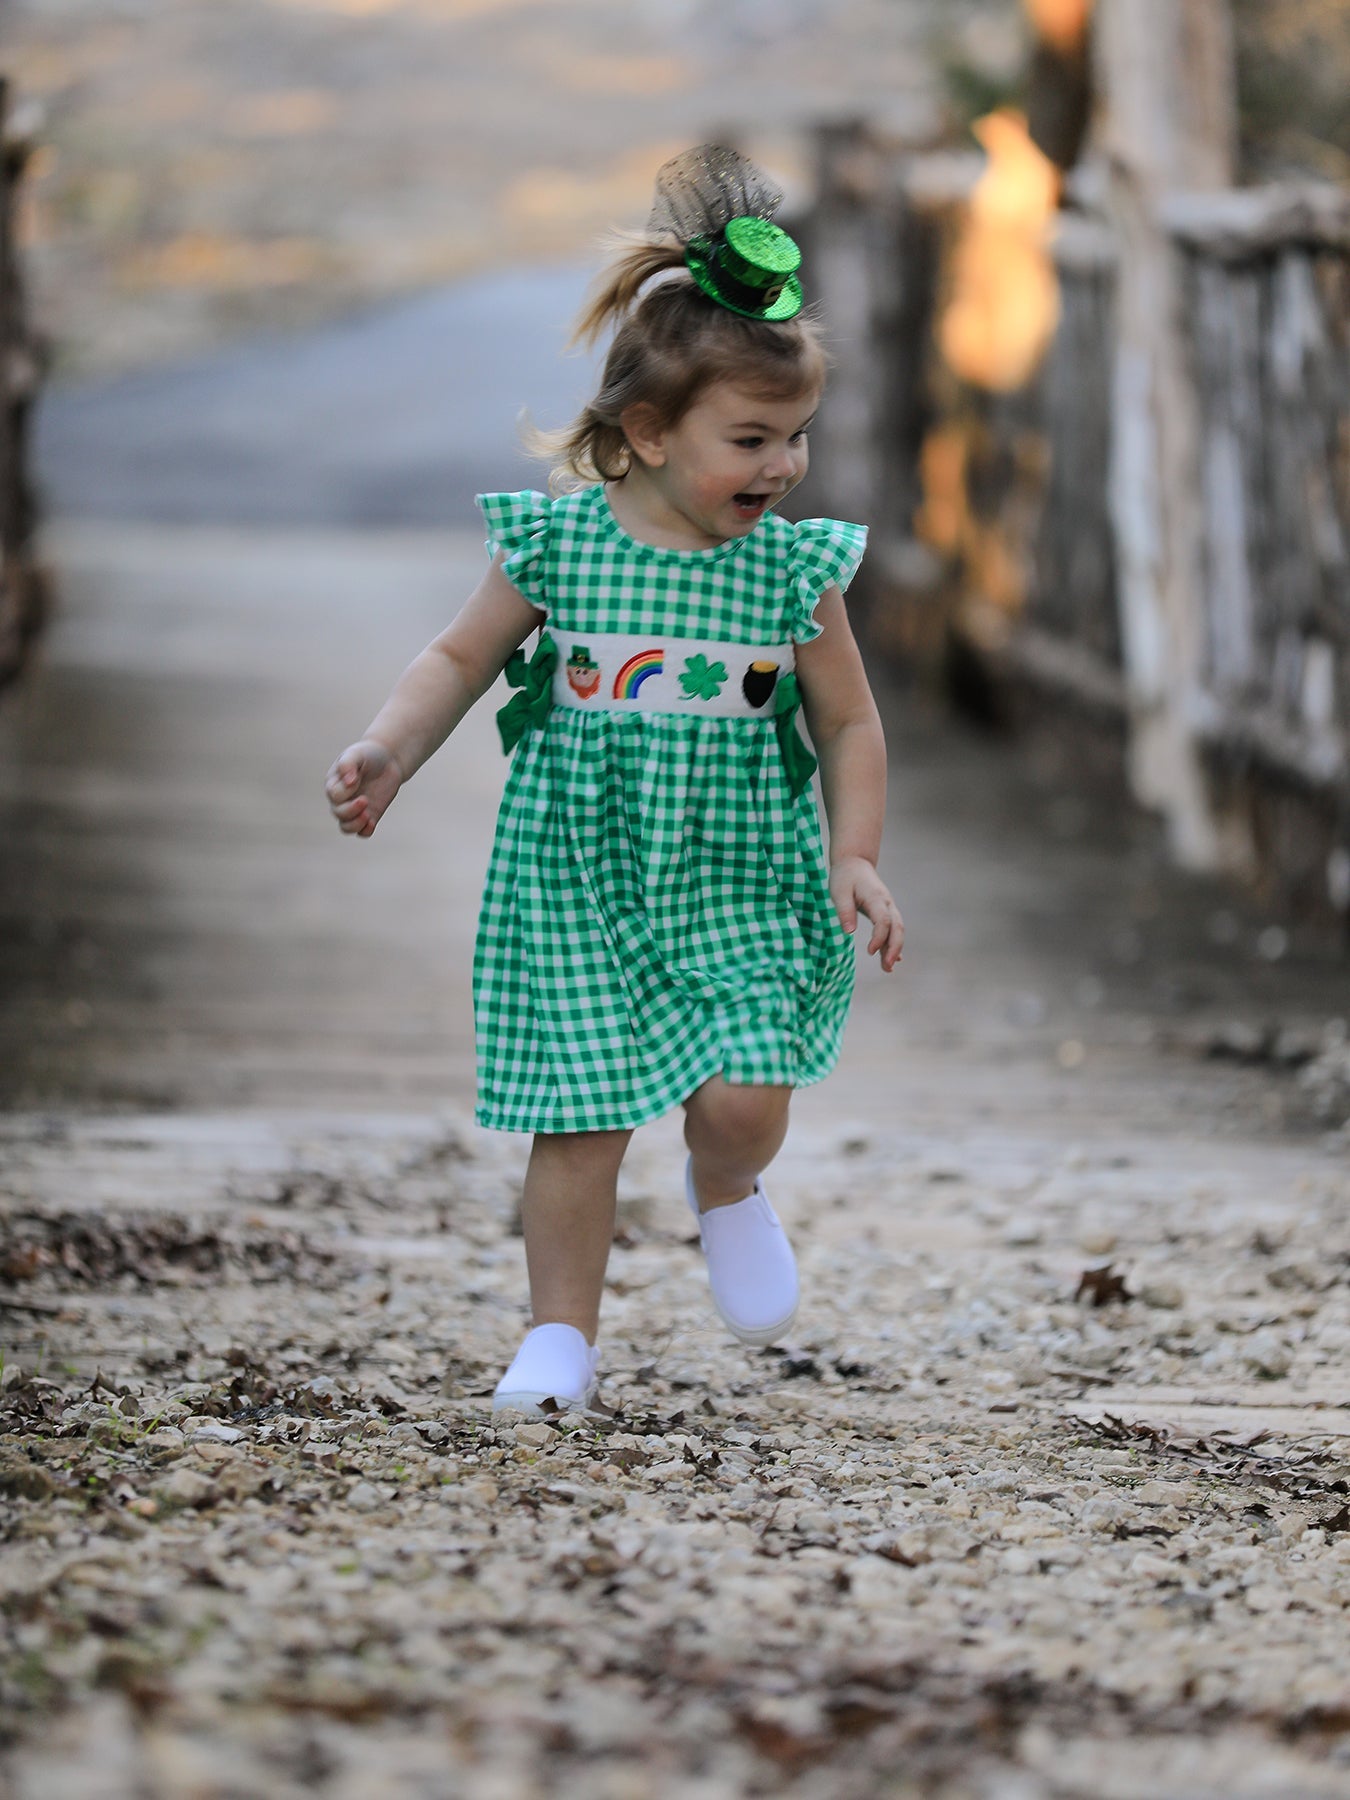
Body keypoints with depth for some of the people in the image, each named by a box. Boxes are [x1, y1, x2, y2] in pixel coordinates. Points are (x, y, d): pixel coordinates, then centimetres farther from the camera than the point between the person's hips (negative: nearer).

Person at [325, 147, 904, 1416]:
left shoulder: (794, 570, -4)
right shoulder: (556, 543, -7)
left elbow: (849, 725, 6)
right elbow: (460, 660, 6)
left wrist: (854, 857, -4)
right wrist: (386, 754, -8)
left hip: (738, 890, 1)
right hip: (577, 881, -1)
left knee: (742, 1095, -14)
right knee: (581, 1120, -1)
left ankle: (726, 1194, 22)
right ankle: (561, 1334, 16)